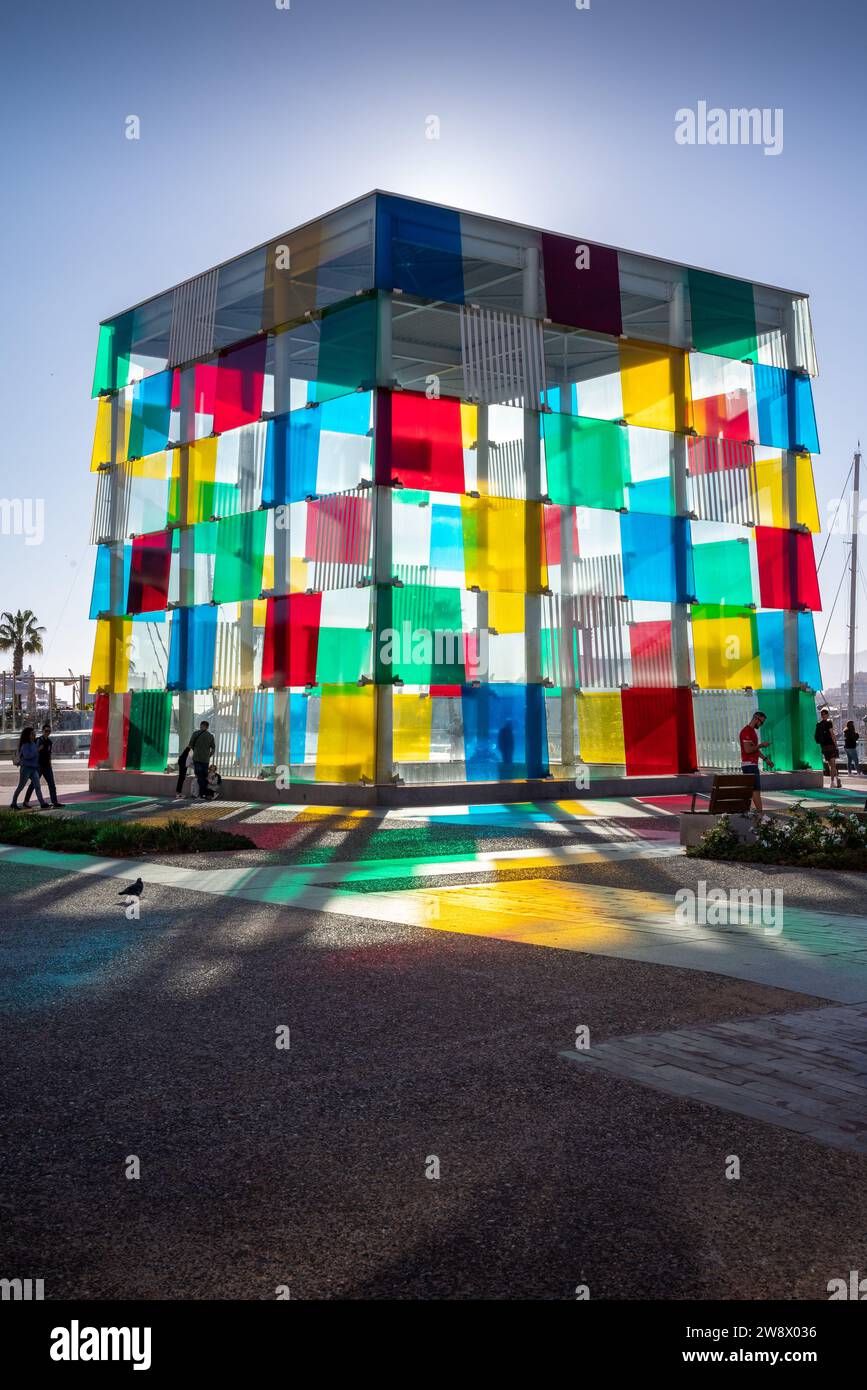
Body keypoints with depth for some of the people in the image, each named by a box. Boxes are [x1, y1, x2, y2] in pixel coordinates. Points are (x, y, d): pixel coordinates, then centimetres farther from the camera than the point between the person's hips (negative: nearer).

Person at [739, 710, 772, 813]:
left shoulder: (752, 731, 18)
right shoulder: (746, 731, -15)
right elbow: (748, 749, -23)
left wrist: (765, 758, 15)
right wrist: (761, 745, -13)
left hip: (752, 765, 10)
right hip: (749, 765, -10)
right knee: (756, 790, -11)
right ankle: (760, 814, -11)